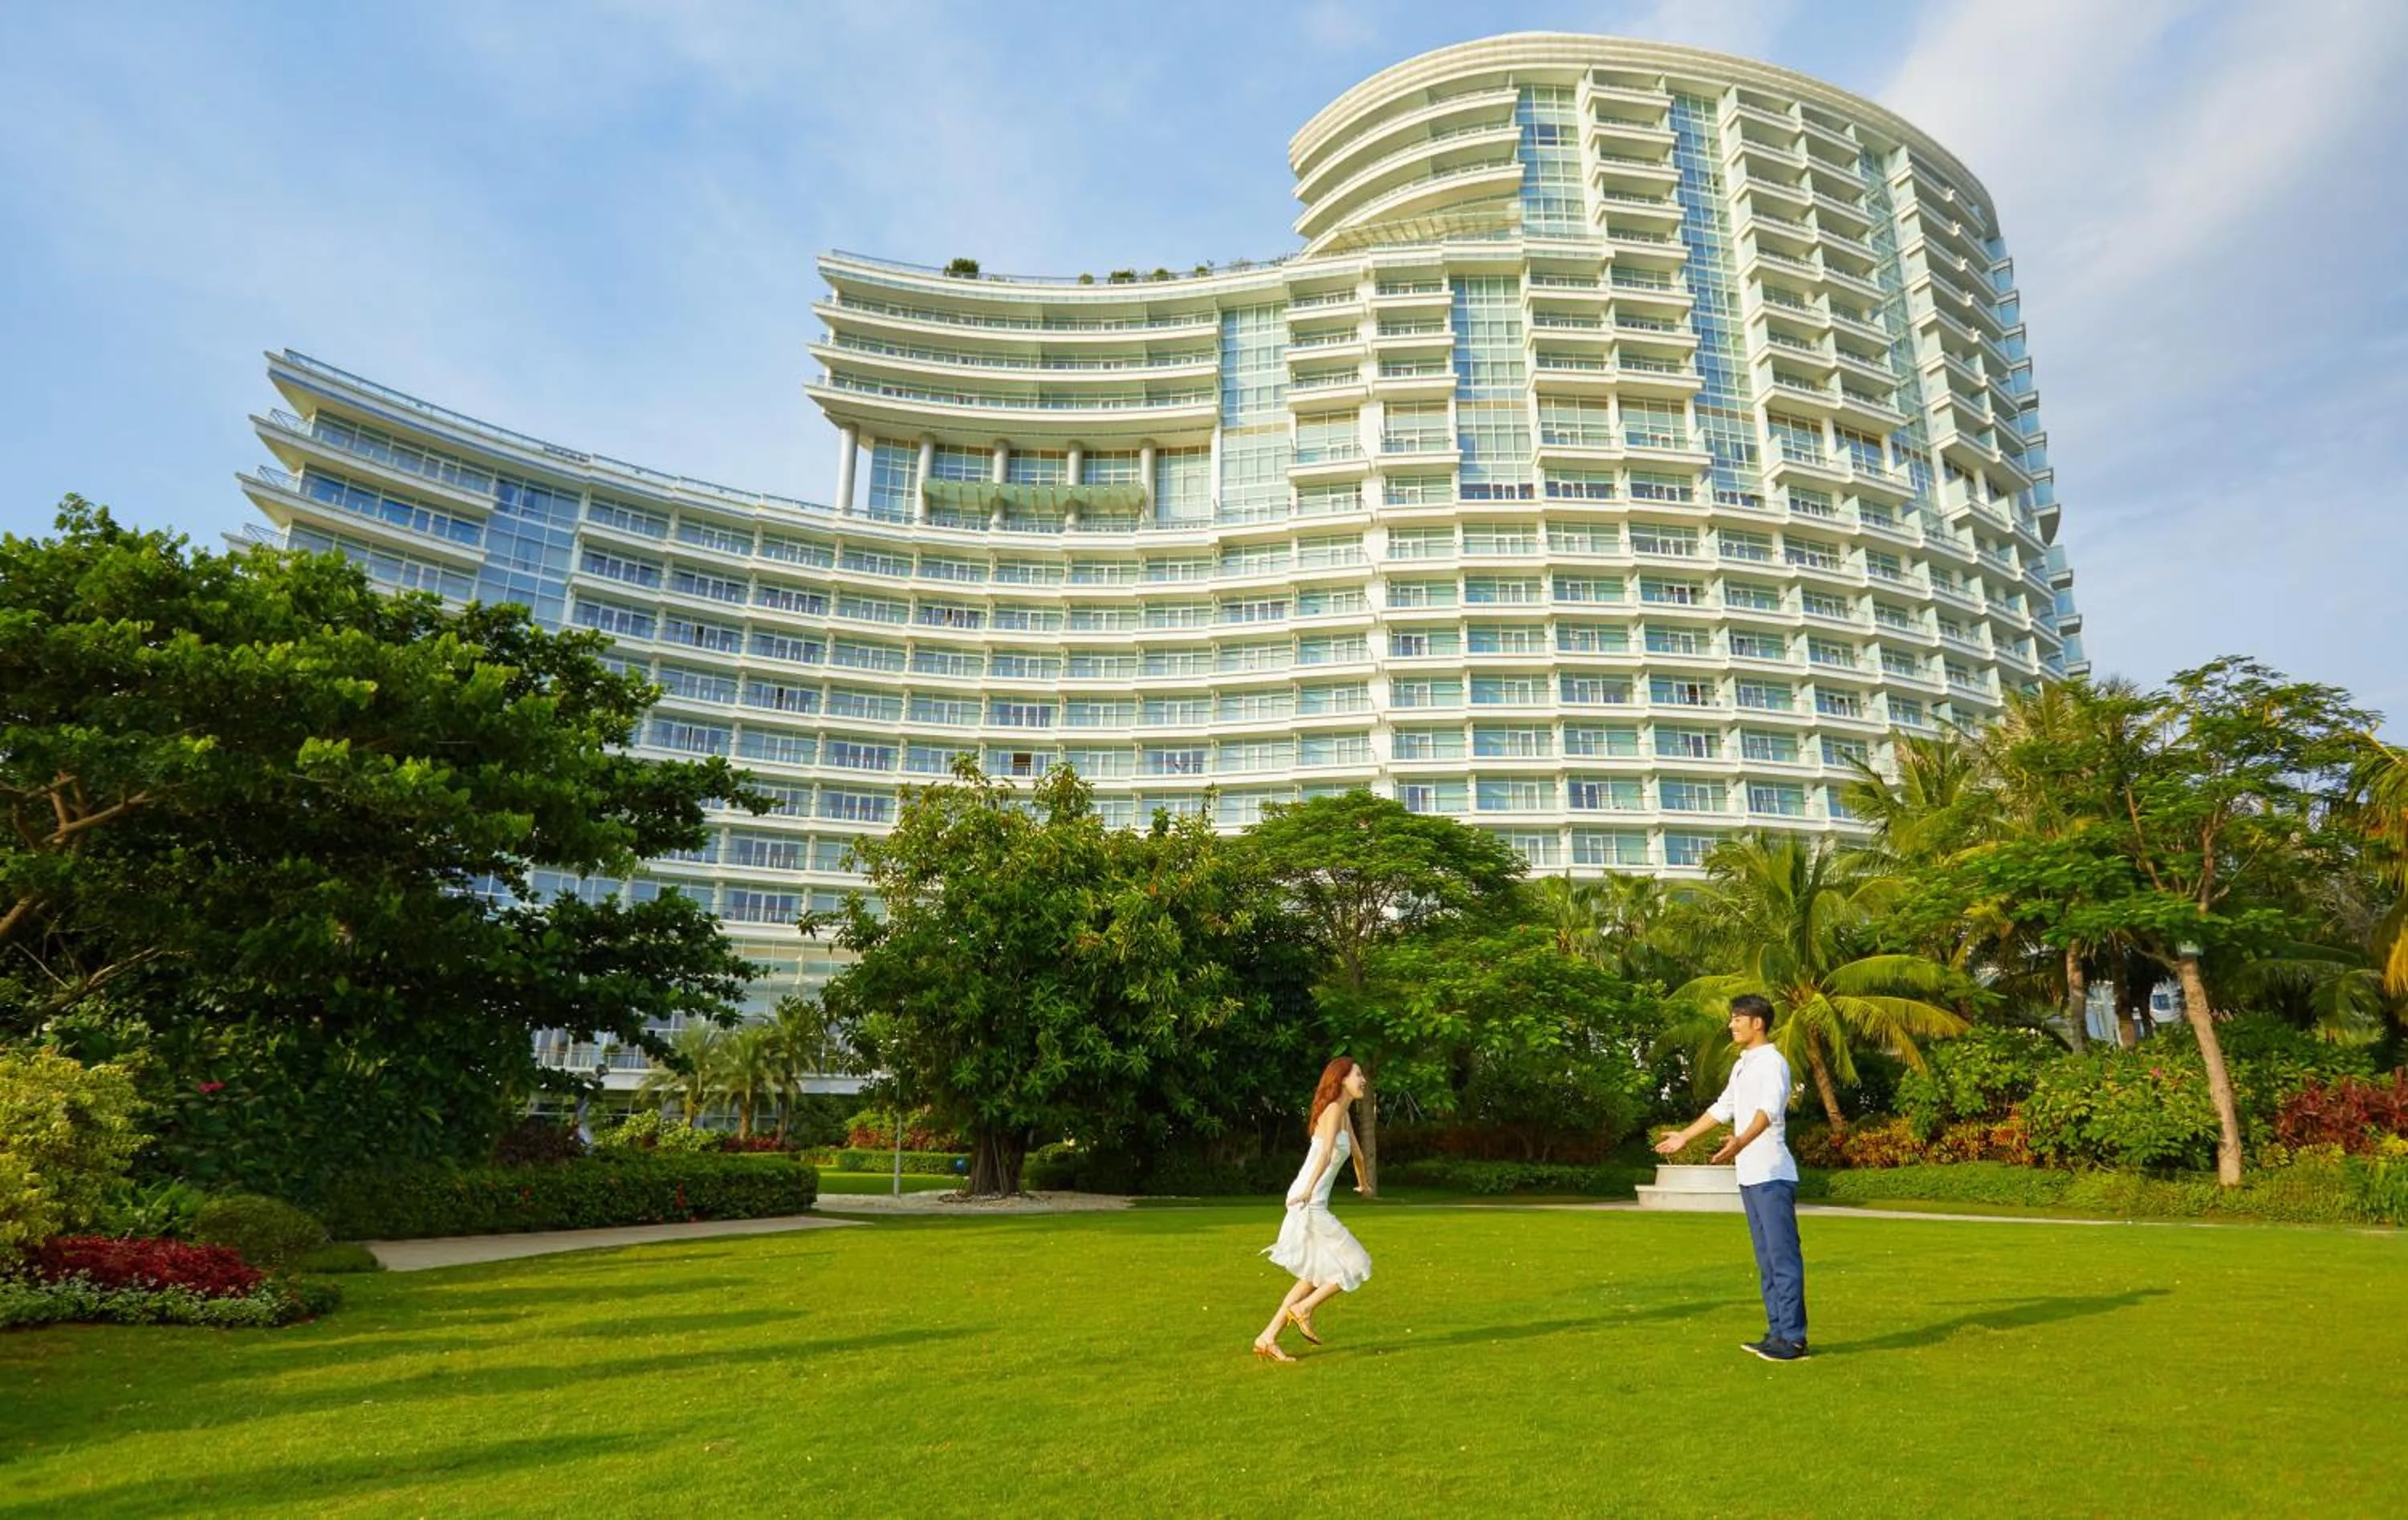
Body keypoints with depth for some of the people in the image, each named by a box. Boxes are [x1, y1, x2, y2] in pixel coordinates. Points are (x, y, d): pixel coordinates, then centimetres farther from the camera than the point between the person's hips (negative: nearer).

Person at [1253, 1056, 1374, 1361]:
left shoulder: (1345, 1115, 18)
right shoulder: (1333, 1110, -12)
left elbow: (1356, 1153, 36)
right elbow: (1325, 1153, -27)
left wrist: (1363, 1183, 51)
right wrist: (1309, 1191, -39)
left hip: (1313, 1203, 10)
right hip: (1309, 1203, -10)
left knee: (1316, 1276, 15)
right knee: (1355, 1266, -2)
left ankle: (1267, 1338, 16)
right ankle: (1303, 1309, 7)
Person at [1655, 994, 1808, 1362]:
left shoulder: (1773, 1063, -11)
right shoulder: (1742, 1065, 17)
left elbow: (1769, 1110, -28)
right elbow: (1722, 1109, 28)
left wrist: (1741, 1142, -45)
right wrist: (1684, 1136, 33)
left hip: (1772, 1175, -9)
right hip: (1750, 1177, 9)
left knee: (1783, 1256, -6)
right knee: (1767, 1258, 12)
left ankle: (1793, 1339, -2)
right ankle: (1778, 1332, 17)